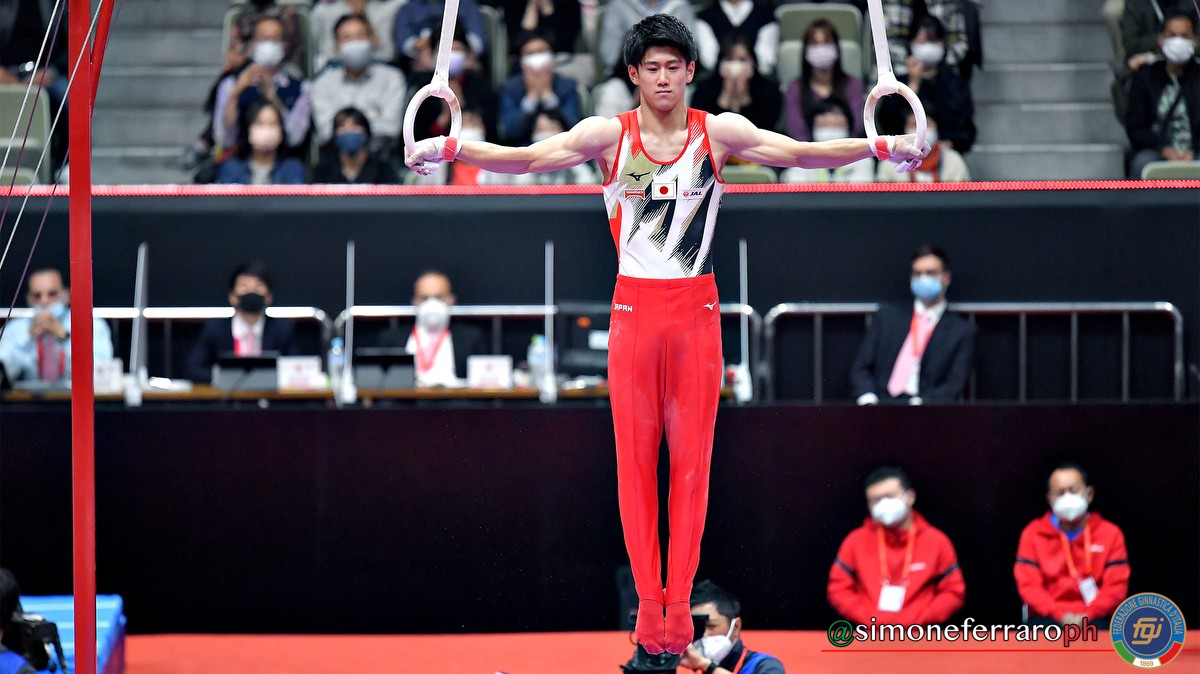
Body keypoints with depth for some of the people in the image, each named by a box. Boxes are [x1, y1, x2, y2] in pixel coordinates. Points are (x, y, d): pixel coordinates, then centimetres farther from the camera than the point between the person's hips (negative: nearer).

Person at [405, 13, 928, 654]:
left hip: (696, 312, 0)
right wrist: (449, 149, -22)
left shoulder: (719, 133, 3)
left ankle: (678, 598, 5)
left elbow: (801, 153, -2)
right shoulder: (608, 135, 0)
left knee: (692, 457, 0)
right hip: (634, 308, 0)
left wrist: (880, 147, -15)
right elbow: (526, 157, -8)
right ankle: (647, 600, 5)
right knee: (634, 457, 0)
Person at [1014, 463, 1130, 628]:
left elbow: (1116, 586, 1)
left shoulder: (1110, 534, 9)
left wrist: (1087, 617, -15)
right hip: (1049, 618, 0)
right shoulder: (1033, 534, 9)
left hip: (1094, 619, 0)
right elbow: (1028, 585, 1)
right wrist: (1061, 616, -15)